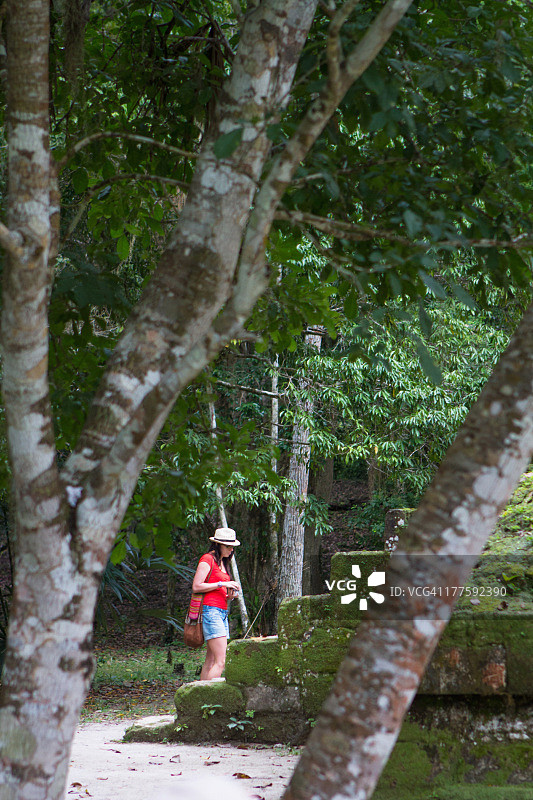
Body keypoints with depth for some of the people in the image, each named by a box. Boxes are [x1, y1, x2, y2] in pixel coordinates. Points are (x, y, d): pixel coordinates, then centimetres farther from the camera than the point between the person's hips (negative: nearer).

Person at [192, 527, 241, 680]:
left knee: (211, 661, 4)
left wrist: (229, 596, 8)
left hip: (221, 612, 9)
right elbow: (196, 586, -12)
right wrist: (222, 584, -13)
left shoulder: (223, 563, 22)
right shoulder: (207, 559, -5)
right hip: (211, 611, -9)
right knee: (221, 661, -16)